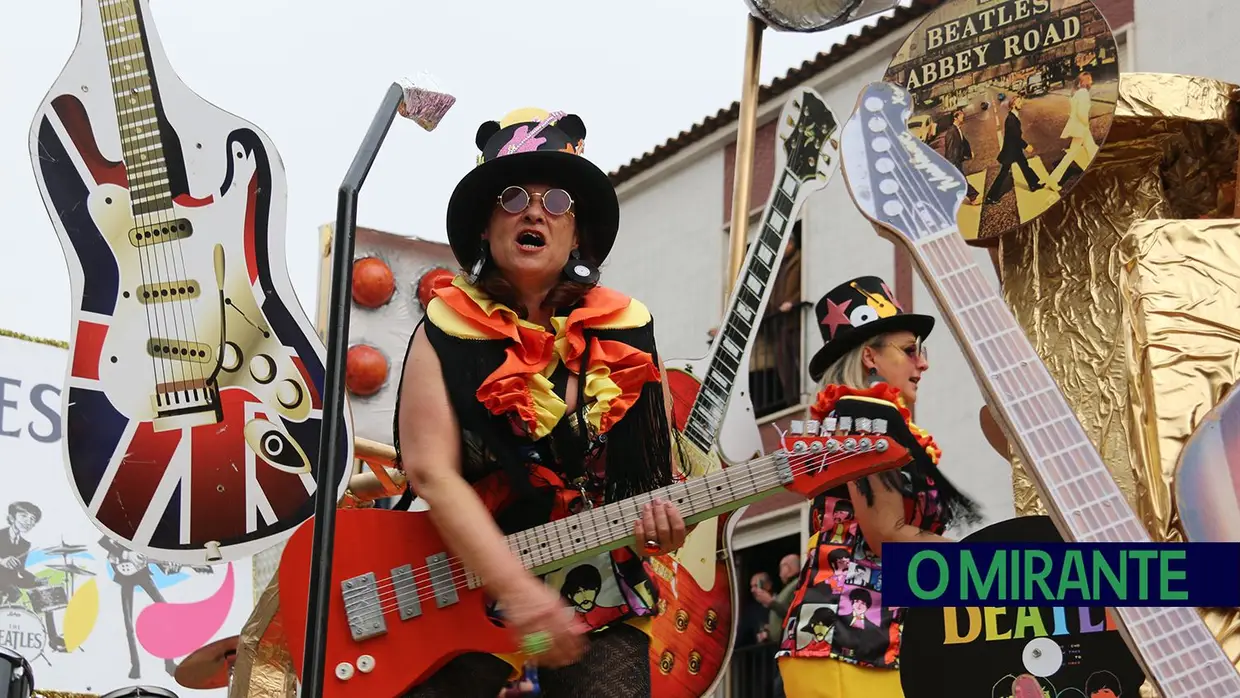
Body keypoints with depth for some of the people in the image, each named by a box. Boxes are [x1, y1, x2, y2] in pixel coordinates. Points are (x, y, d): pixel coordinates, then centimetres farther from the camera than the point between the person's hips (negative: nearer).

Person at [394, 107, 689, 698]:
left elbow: (663, 469, 12)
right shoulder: (446, 331, -3)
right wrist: (518, 591, -26)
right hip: (462, 602, -2)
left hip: (601, 611, 2)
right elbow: (431, 471, -15)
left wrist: (665, 523, -12)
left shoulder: (627, 334, 5)